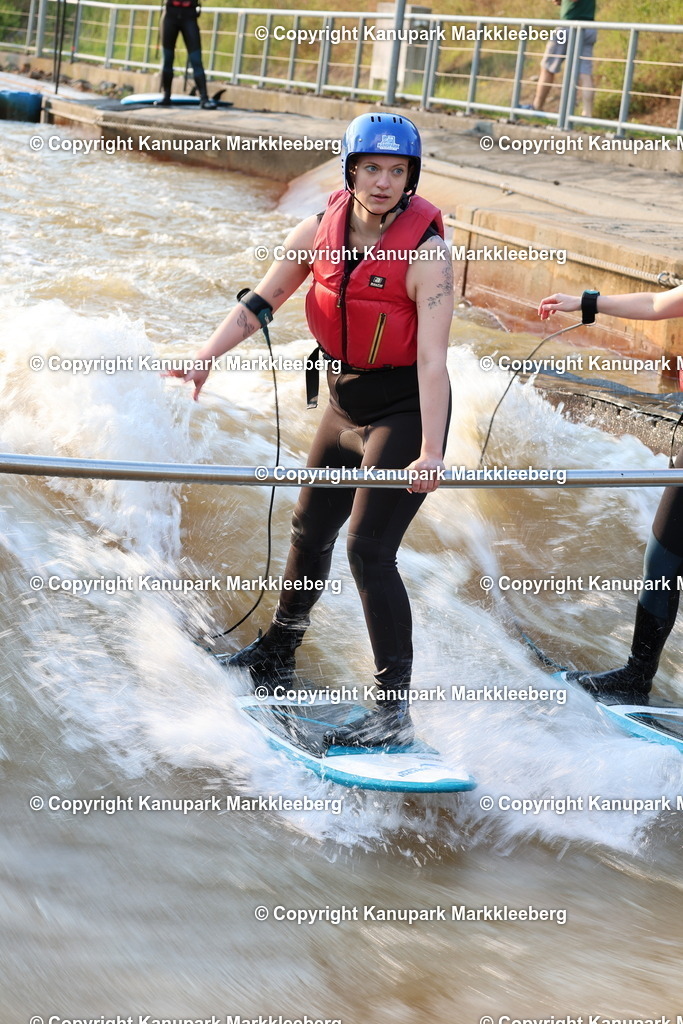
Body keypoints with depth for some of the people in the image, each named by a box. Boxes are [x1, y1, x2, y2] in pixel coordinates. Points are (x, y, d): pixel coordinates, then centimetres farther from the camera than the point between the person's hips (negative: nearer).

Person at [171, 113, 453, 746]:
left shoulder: (426, 252, -22)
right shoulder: (321, 232, -5)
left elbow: (432, 359, -27)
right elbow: (261, 302, 5)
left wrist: (431, 451, -34)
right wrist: (205, 357, -7)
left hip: (405, 410, -7)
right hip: (345, 403, 7)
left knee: (369, 550, -14)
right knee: (310, 531, 19)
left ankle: (394, 711, -9)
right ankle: (278, 653, 41)